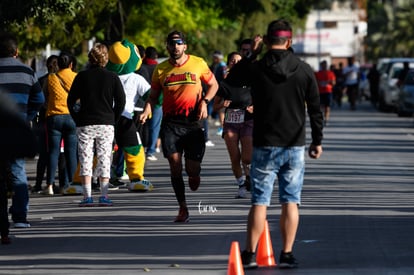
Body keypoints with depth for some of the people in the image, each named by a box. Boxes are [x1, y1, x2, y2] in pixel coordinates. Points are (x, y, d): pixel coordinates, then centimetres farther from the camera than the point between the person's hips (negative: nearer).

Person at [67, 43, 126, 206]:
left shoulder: (82, 76, 0)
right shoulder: (112, 77, 1)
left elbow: (71, 101, 0)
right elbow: (121, 101, 0)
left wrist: (77, 119, 7)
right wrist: (113, 119, 8)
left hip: (85, 125, -1)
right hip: (106, 124, 1)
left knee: (85, 160, 2)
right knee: (104, 159, 5)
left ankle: (87, 196, -5)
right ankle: (104, 196, -2)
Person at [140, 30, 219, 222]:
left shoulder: (198, 64, 3)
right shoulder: (161, 69, 6)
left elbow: (213, 85, 14)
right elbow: (153, 96, 13)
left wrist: (205, 101, -4)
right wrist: (146, 112, -6)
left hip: (193, 121, -1)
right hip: (171, 122, 1)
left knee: (193, 169, -2)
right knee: (175, 164, -8)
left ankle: (194, 176, 37)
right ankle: (183, 208, 1)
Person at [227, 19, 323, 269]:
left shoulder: (256, 69, -7)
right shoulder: (304, 70, -3)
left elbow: (233, 75, 15)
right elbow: (315, 109, 1)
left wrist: (251, 53, 18)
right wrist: (318, 141, 10)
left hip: (265, 146, -1)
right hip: (295, 146, 1)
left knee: (259, 201, 3)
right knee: (291, 202, 5)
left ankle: (250, 254, 3)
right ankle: (287, 255, 4)